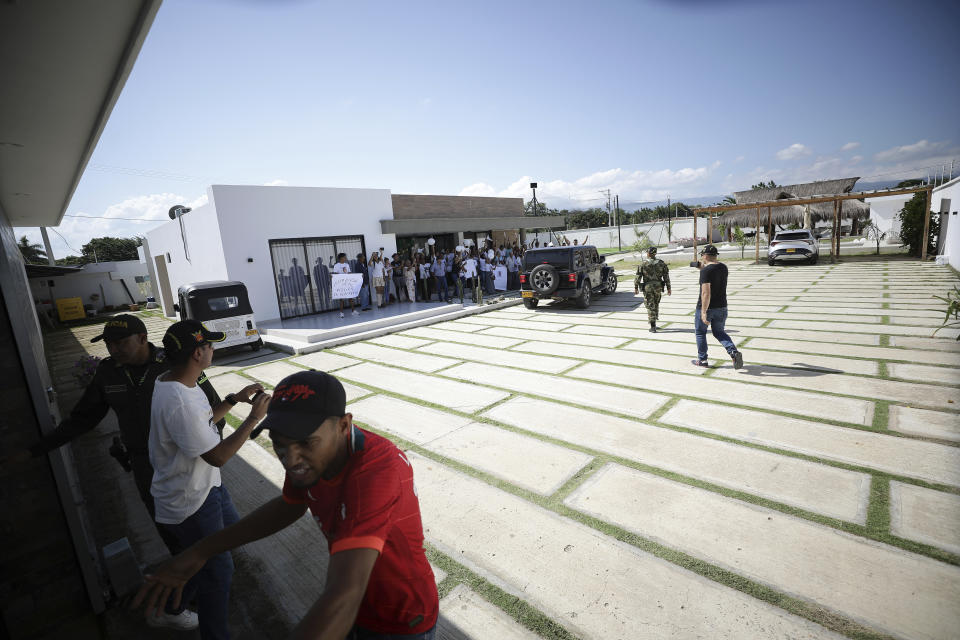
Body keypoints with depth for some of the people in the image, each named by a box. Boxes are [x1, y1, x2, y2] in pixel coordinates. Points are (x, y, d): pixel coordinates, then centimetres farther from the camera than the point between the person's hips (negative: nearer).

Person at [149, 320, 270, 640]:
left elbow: (202, 423, 12)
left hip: (205, 485, 10)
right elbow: (217, 456, -28)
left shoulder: (177, 383, -3)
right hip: (190, 504, -10)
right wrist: (254, 417, -23)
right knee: (217, 570, 9)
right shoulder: (178, 401, -35)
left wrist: (233, 399, 2)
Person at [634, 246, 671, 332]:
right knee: (656, 305, 19)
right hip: (658, 287, 3)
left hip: (647, 287, -3)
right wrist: (668, 288, 6)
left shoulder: (643, 265, -7)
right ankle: (653, 324, 29)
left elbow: (638, 277, -5)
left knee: (650, 307, 1)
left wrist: (636, 288, 5)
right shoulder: (662, 264, 0)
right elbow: (666, 277, 0)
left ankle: (653, 327, -3)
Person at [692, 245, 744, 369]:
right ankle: (734, 352, -4)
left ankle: (702, 360, 18)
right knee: (719, 332, 18)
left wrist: (704, 312, -25)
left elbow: (706, 292, -25)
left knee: (700, 332, 11)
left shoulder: (706, 270, -19)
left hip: (706, 307, -7)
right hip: (721, 307, 7)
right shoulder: (723, 267, 5)